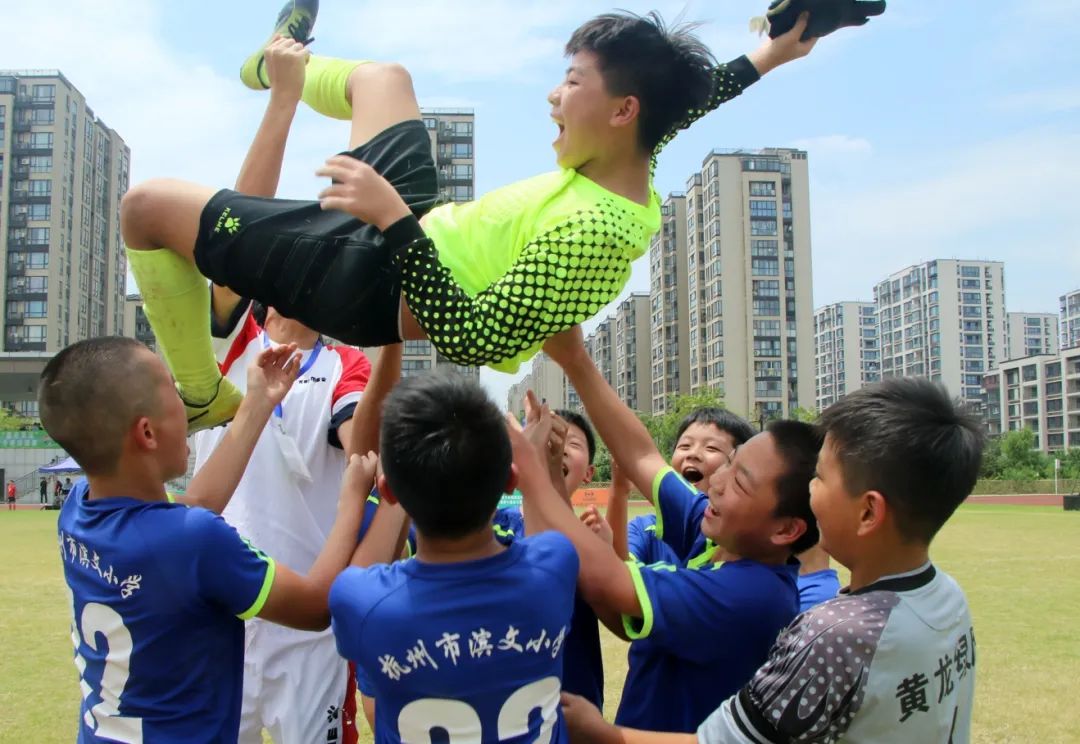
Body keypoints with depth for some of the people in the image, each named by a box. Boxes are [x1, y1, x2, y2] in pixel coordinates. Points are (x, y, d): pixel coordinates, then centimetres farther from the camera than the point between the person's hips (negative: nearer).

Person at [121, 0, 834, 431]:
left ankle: (205, 402, 10)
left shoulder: (590, 231, -34)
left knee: (148, 205, -7)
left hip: (368, 278, -9)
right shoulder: (632, 177, -6)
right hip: (418, 225, 9)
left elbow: (469, 339, -35)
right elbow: (677, 103, 17)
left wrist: (394, 220, -37)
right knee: (380, 77, 27)